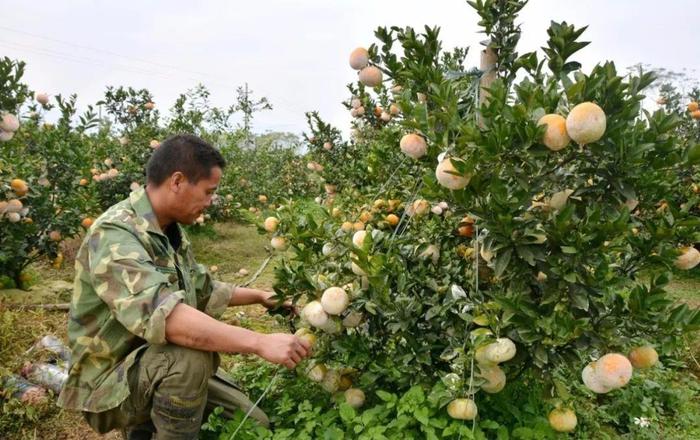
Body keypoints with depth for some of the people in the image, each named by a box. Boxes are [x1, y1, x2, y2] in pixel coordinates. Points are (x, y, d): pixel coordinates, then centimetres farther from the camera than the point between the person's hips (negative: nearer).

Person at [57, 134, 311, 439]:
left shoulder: (170, 231, 3)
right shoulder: (115, 234, -26)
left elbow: (203, 290, 19)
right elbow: (161, 314, -41)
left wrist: (259, 296, 20)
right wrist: (260, 342, -43)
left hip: (168, 368, 8)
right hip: (109, 382, -8)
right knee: (190, 355, -36)